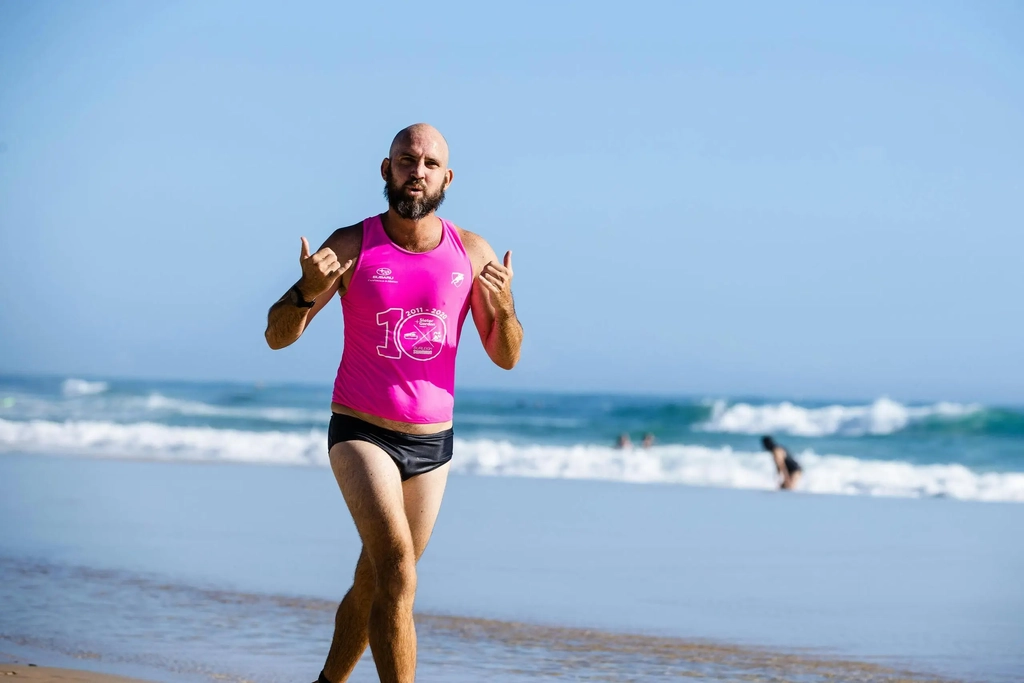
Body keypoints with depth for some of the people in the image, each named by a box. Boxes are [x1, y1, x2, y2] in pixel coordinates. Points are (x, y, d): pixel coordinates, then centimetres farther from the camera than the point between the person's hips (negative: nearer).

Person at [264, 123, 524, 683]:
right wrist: (308, 291, -27)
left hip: (432, 443, 4)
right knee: (397, 573, -22)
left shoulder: (471, 252, 0)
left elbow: (506, 357, 3)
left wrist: (503, 308, -19)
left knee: (374, 586, 14)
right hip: (361, 433, -4)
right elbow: (278, 336, -6)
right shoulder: (351, 246, -7)